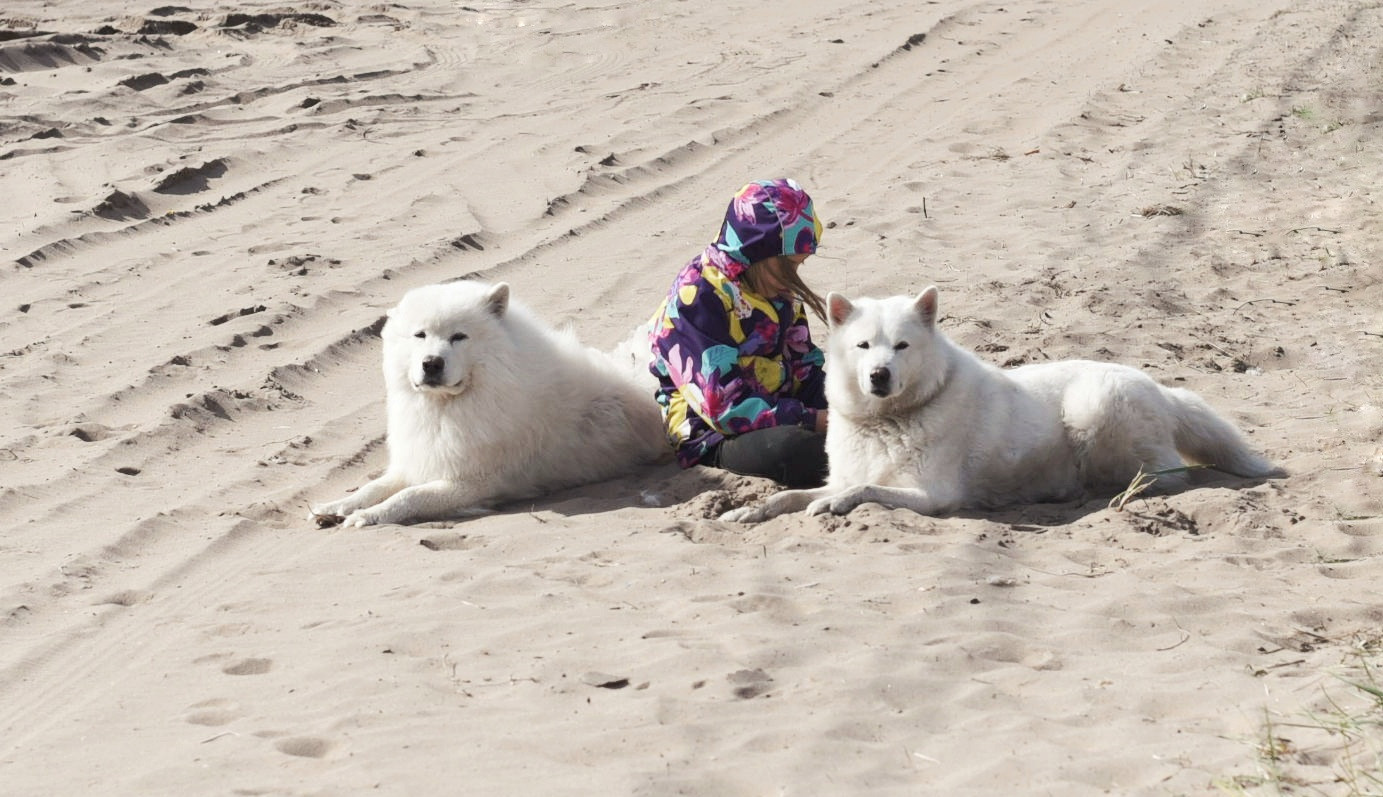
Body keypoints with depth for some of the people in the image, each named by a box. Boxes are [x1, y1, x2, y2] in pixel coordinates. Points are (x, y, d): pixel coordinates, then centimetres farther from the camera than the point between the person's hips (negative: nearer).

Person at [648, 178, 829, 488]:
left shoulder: (779, 291, 8)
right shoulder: (697, 299, -18)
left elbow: (805, 366, 13)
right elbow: (724, 407, -22)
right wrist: (813, 421, -23)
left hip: (780, 413, 8)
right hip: (715, 436, -8)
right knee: (798, 451, -37)